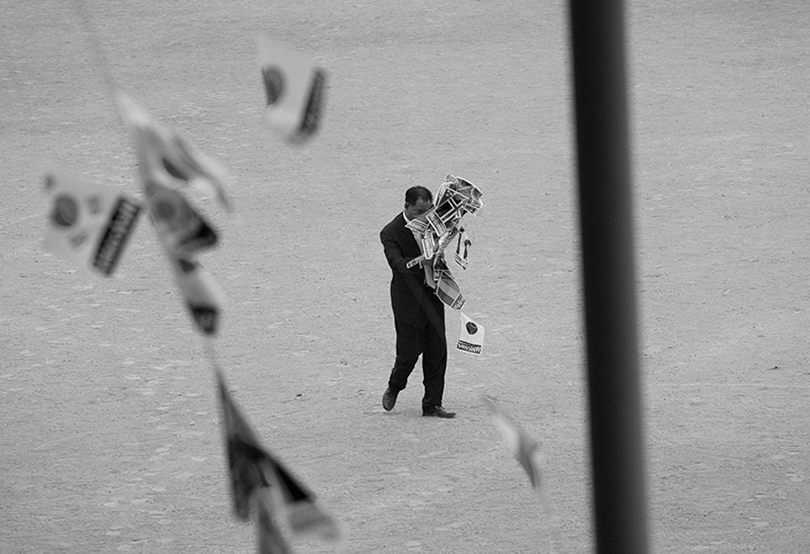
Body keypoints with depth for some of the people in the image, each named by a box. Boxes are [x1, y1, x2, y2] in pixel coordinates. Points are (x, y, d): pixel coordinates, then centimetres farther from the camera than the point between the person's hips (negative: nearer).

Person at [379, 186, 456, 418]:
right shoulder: (391, 233, -18)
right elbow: (397, 263, -31)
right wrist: (421, 263, -48)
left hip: (432, 296, 5)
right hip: (409, 300, -5)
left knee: (437, 350, 4)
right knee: (410, 351, 2)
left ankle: (432, 405, 11)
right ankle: (394, 388, 32)